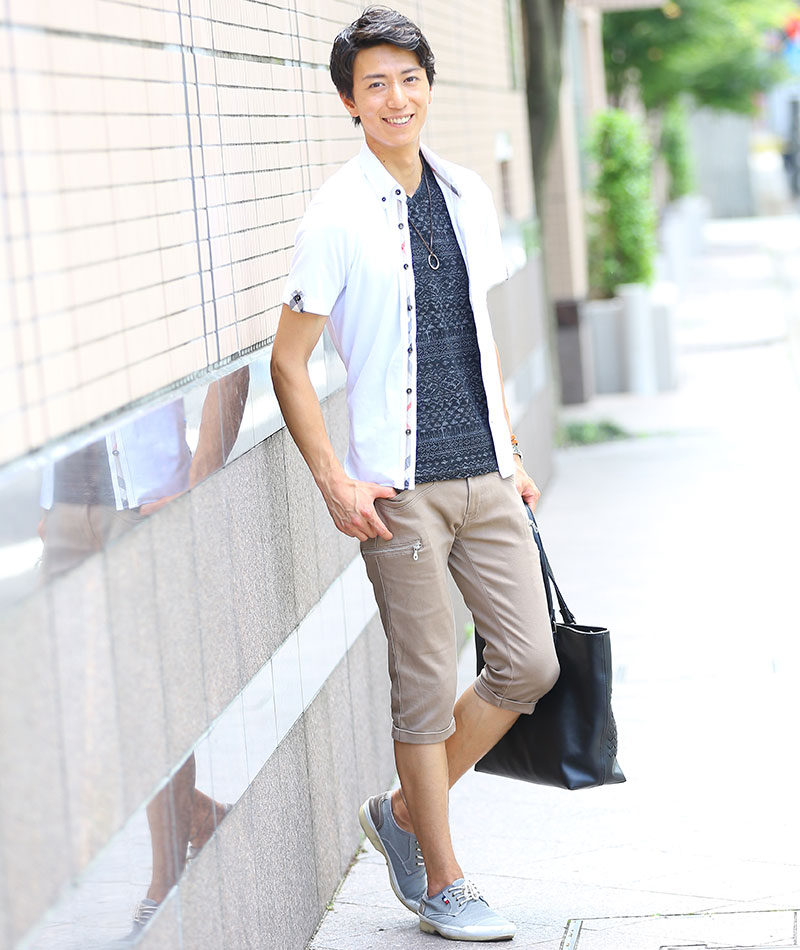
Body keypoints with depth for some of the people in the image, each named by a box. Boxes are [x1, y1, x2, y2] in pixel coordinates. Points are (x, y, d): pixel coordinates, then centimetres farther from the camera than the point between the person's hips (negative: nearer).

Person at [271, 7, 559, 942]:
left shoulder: (466, 197, 10)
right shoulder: (338, 215, -8)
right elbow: (287, 361, -6)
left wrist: (511, 454, 17)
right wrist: (334, 481, -14)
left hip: (484, 477, 6)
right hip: (401, 487, -6)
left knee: (530, 664, 5)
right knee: (427, 686, 2)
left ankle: (403, 812, 25)